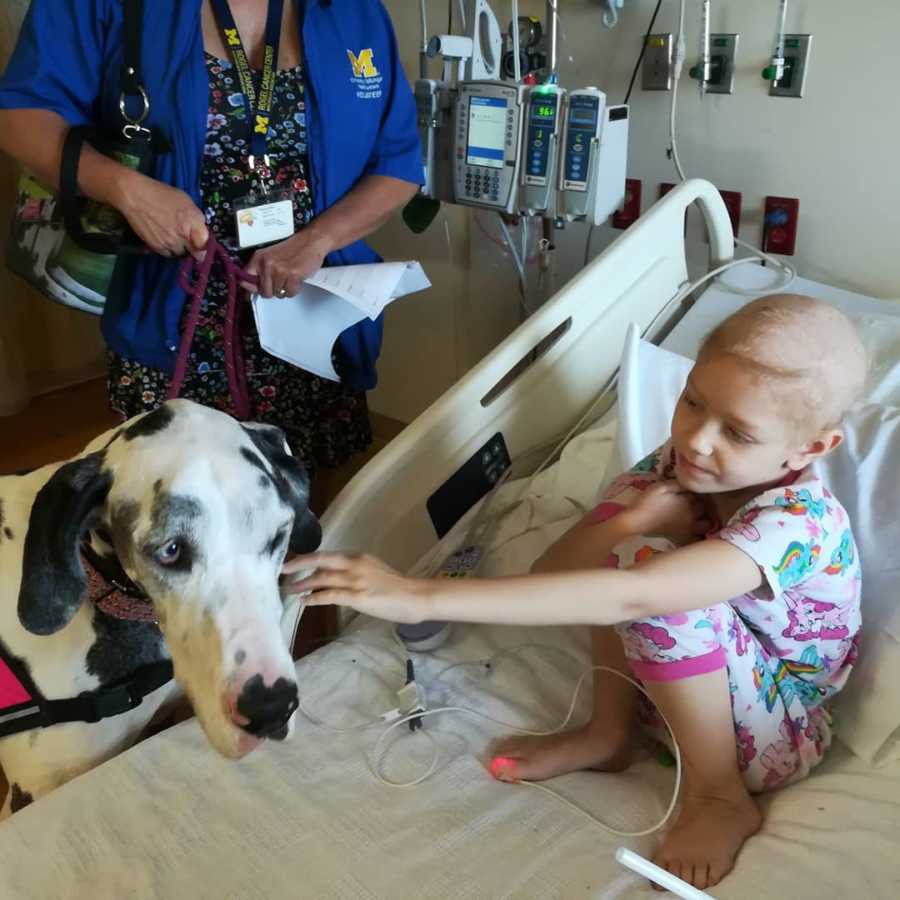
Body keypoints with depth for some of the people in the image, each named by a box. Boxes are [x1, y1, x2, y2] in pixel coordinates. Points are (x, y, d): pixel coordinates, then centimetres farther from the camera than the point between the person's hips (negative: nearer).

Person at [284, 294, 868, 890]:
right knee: (628, 497, -14)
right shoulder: (685, 464, -13)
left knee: (648, 574, -32)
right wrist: (629, 522, -37)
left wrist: (421, 597, -53)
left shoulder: (799, 523, -34)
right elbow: (552, 569, -16)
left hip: (775, 737, -6)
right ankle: (608, 734, -3)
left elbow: (628, 598, -49)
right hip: (699, 692, 7)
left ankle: (720, 796, -11)